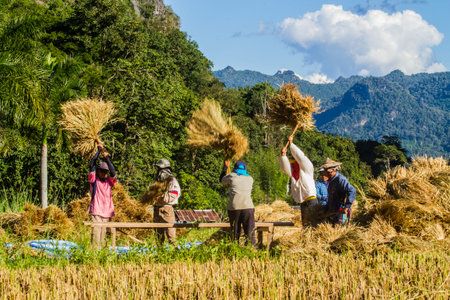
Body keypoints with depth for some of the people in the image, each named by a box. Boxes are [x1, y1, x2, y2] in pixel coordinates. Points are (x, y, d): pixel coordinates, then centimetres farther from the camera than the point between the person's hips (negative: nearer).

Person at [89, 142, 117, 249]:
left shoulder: (109, 181, 13)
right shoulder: (94, 180, 5)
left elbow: (113, 172, -6)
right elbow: (91, 165, -3)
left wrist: (107, 158, -10)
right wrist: (99, 150, -3)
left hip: (107, 212, 3)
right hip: (96, 211, -3)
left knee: (103, 233, 6)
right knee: (96, 232, -11)